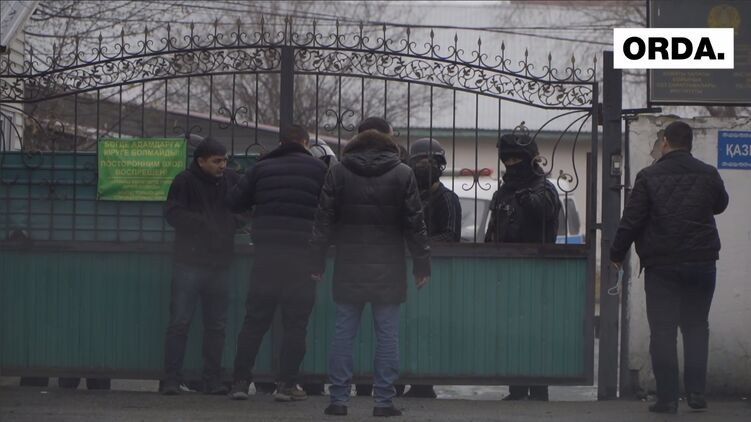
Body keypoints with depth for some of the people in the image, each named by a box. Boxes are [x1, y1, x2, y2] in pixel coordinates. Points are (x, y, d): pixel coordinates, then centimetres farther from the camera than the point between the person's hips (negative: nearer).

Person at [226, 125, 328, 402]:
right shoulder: (317, 168, 2)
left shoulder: (262, 168, 8)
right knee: (295, 321, 3)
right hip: (302, 253, -2)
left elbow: (234, 202, 7)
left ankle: (240, 382, 6)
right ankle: (287, 384, -1)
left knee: (255, 319, 8)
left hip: (266, 251, 2)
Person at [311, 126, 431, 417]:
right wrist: (422, 264, 6)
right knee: (387, 334, 3)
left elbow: (324, 220, 3)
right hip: (388, 270, -1)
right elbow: (415, 222, 1)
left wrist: (318, 261, 8)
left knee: (343, 332, 5)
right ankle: (384, 400, 1)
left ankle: (338, 398, 4)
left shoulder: (338, 173, 3)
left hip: (349, 267, 1)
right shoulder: (402, 174, 1)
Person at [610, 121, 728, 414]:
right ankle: (696, 391, 6)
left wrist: (617, 253, 6)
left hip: (661, 265, -2)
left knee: (662, 331, 1)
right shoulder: (708, 175, 0)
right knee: (696, 327, 13)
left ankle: (667, 397, -2)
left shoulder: (649, 177, -7)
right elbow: (720, 205, 19)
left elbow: (631, 220, -6)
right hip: (701, 263, 2)